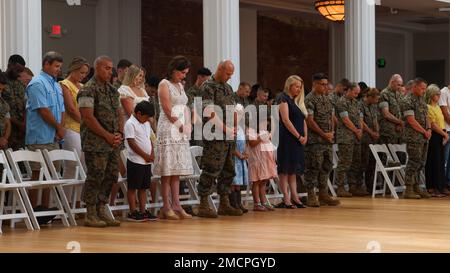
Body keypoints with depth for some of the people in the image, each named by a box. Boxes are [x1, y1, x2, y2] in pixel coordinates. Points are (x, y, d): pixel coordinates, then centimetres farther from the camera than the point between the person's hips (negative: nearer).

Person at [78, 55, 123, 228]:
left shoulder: (112, 90, 16)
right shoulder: (88, 90, -9)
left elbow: (119, 114, 19)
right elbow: (88, 117, -16)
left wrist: (119, 133, 1)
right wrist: (108, 136, -15)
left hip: (113, 143, 8)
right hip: (96, 143, -8)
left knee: (111, 177, 9)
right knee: (95, 177, -6)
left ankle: (101, 212, 17)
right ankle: (91, 215, 1)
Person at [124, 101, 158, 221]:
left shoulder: (146, 124, 15)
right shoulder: (130, 124, -12)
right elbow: (132, 143, -17)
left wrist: (152, 154, 3)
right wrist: (145, 156, -14)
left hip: (147, 161, 8)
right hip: (135, 161, -8)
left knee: (143, 187, 11)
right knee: (132, 187, -1)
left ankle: (143, 211, 15)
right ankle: (133, 212, 2)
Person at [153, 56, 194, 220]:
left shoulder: (180, 86, 18)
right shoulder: (164, 85, -5)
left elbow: (185, 108, 16)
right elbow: (168, 111, -12)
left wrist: (188, 126, 2)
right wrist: (180, 125, -6)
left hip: (181, 132, 8)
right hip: (168, 130, -8)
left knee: (177, 170, 5)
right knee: (167, 170, -7)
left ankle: (176, 205, 5)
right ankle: (166, 207, -6)